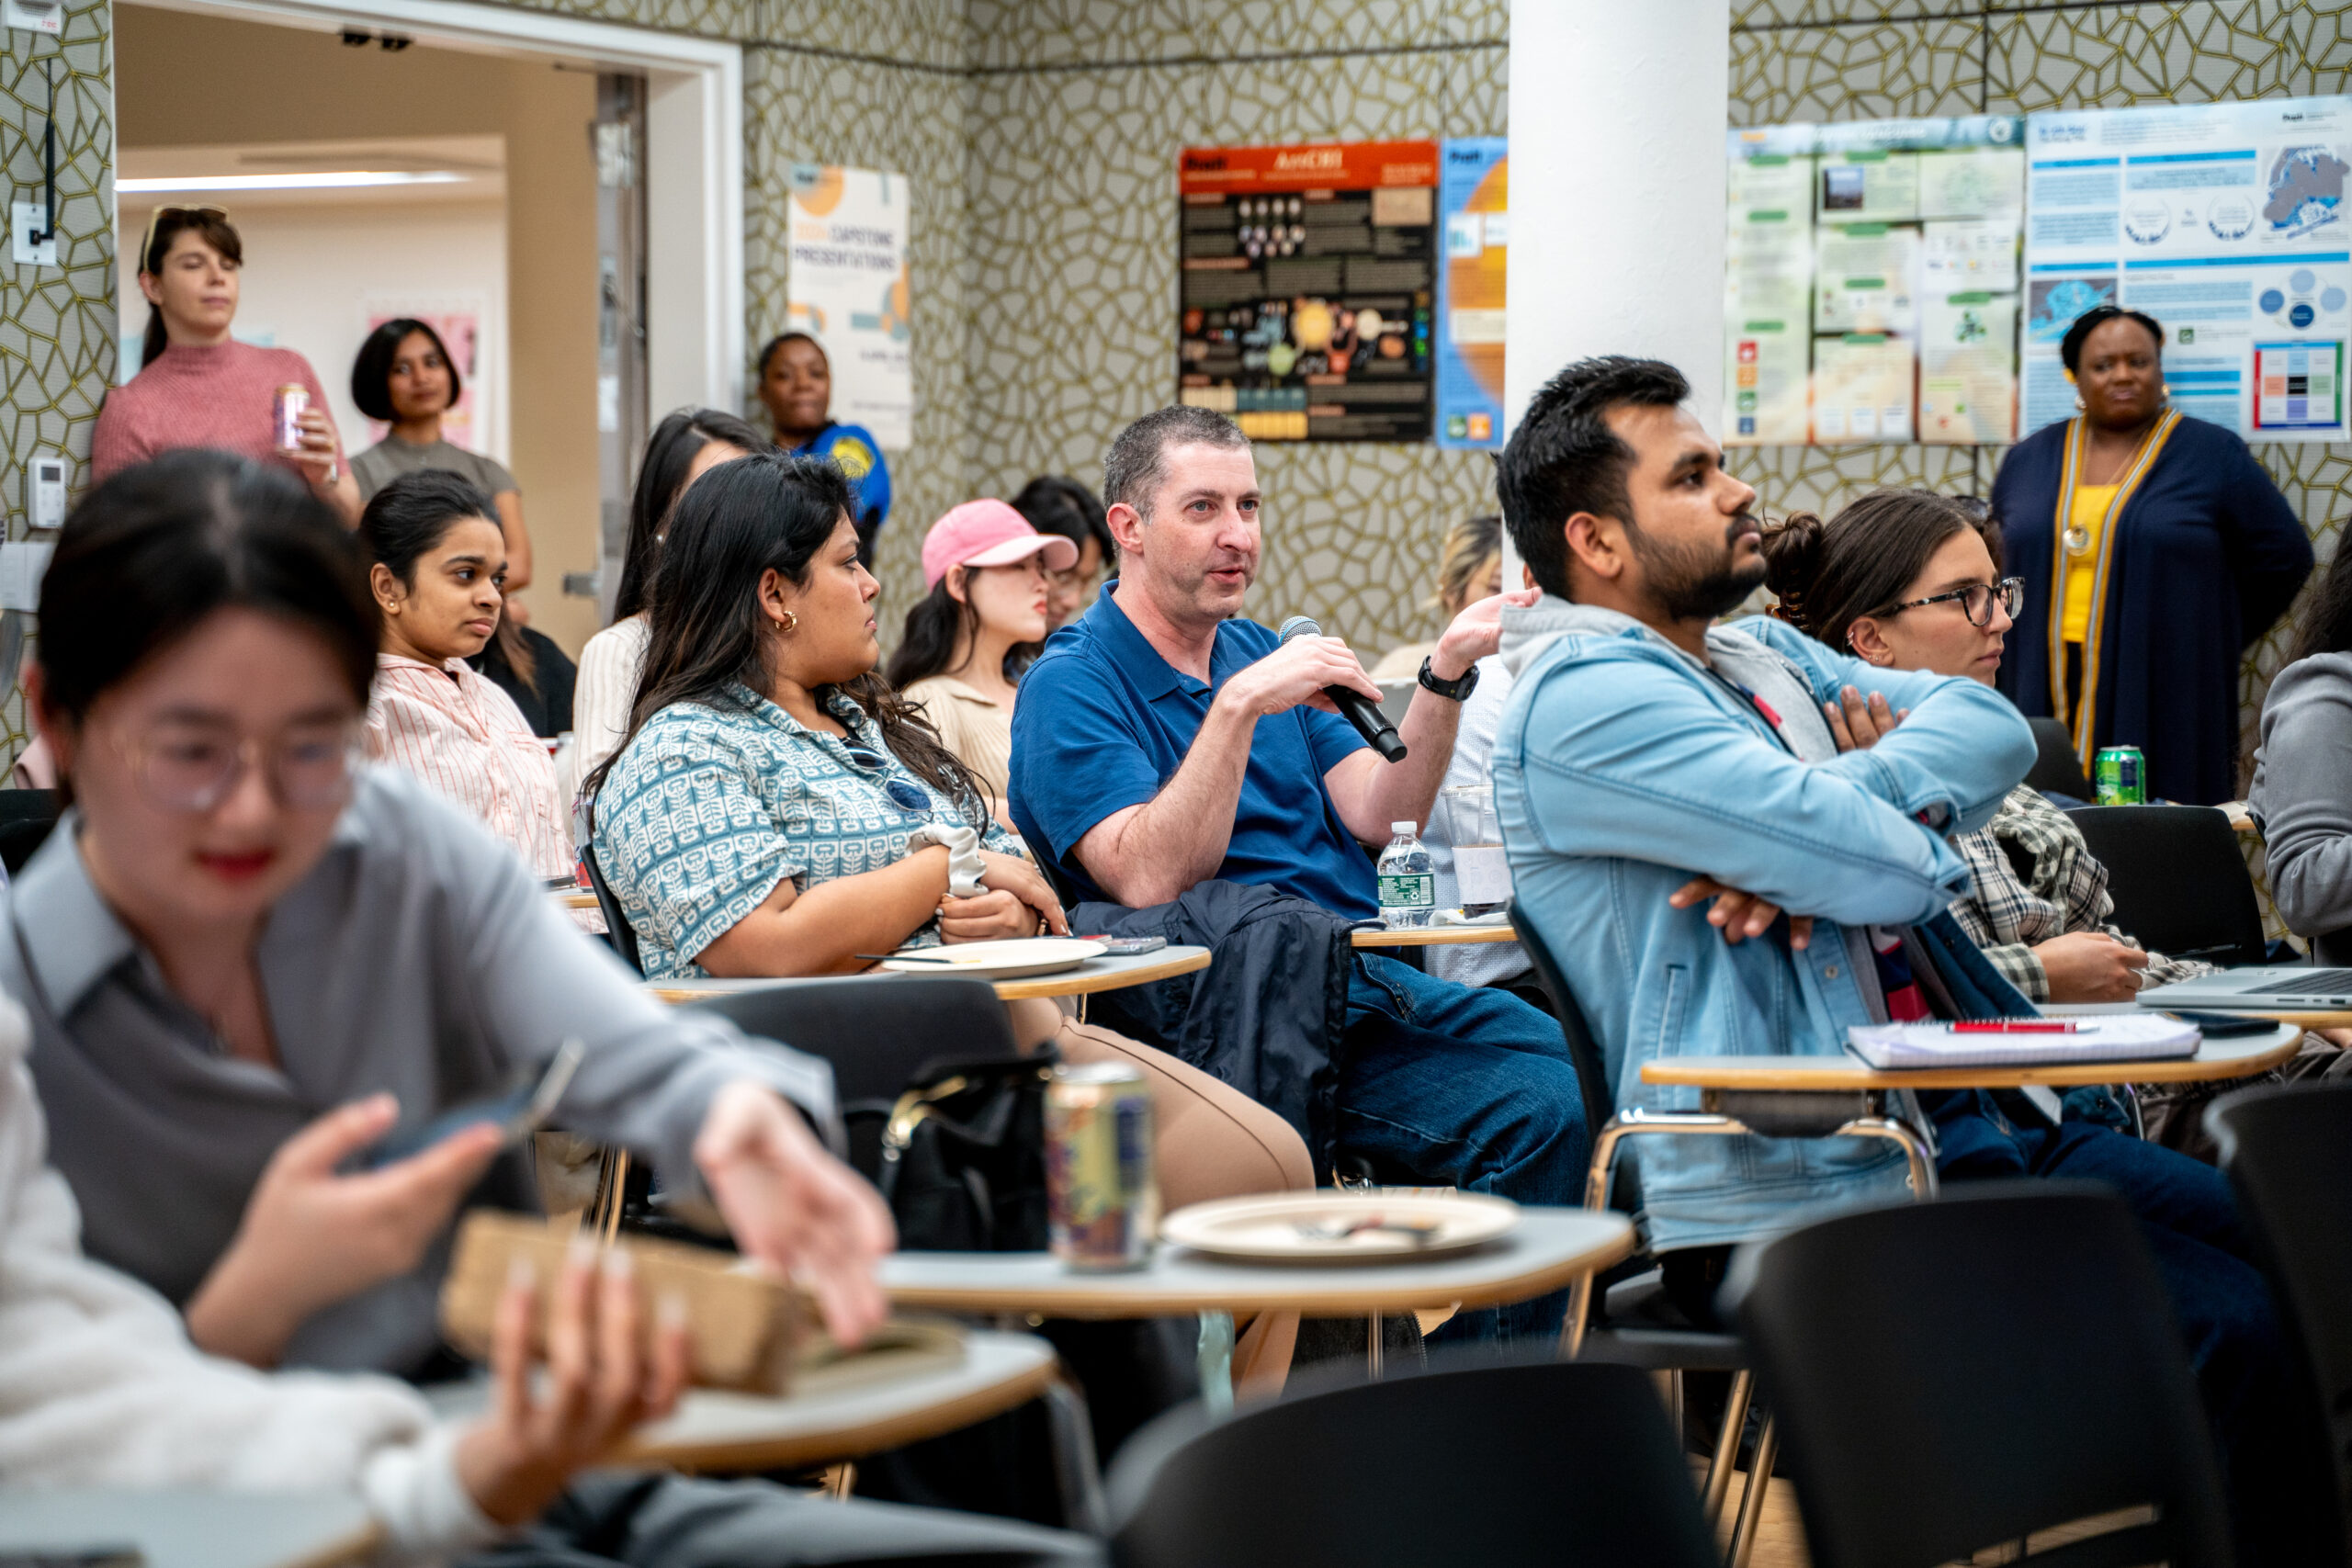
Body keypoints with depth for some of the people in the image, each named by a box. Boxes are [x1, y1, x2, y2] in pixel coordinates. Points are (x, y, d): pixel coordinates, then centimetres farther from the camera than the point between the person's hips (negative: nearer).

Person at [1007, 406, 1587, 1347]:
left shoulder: (1260, 653, 20)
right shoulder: (1071, 686, -3)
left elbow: (1375, 818, 8)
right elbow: (1148, 880, -18)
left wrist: (1445, 676, -5)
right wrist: (1238, 705, -22)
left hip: (1370, 977, 8)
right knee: (1540, 1104, -25)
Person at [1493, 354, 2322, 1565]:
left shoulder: (1768, 657, 20)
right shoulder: (1582, 700, -12)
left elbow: (1996, 727, 5)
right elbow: (1889, 864, -19)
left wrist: (1824, 824, -11)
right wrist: (1834, 828, 5)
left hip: (1974, 1121, 9)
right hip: (1798, 1201, -9)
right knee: (2227, 1336, -22)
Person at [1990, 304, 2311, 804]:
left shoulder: (2214, 455, 3)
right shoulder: (2028, 459, 13)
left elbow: (2283, 556, 6)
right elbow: (2005, 561, 25)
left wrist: (2213, 638, 4)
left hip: (2162, 696, -3)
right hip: (2045, 696, 3)